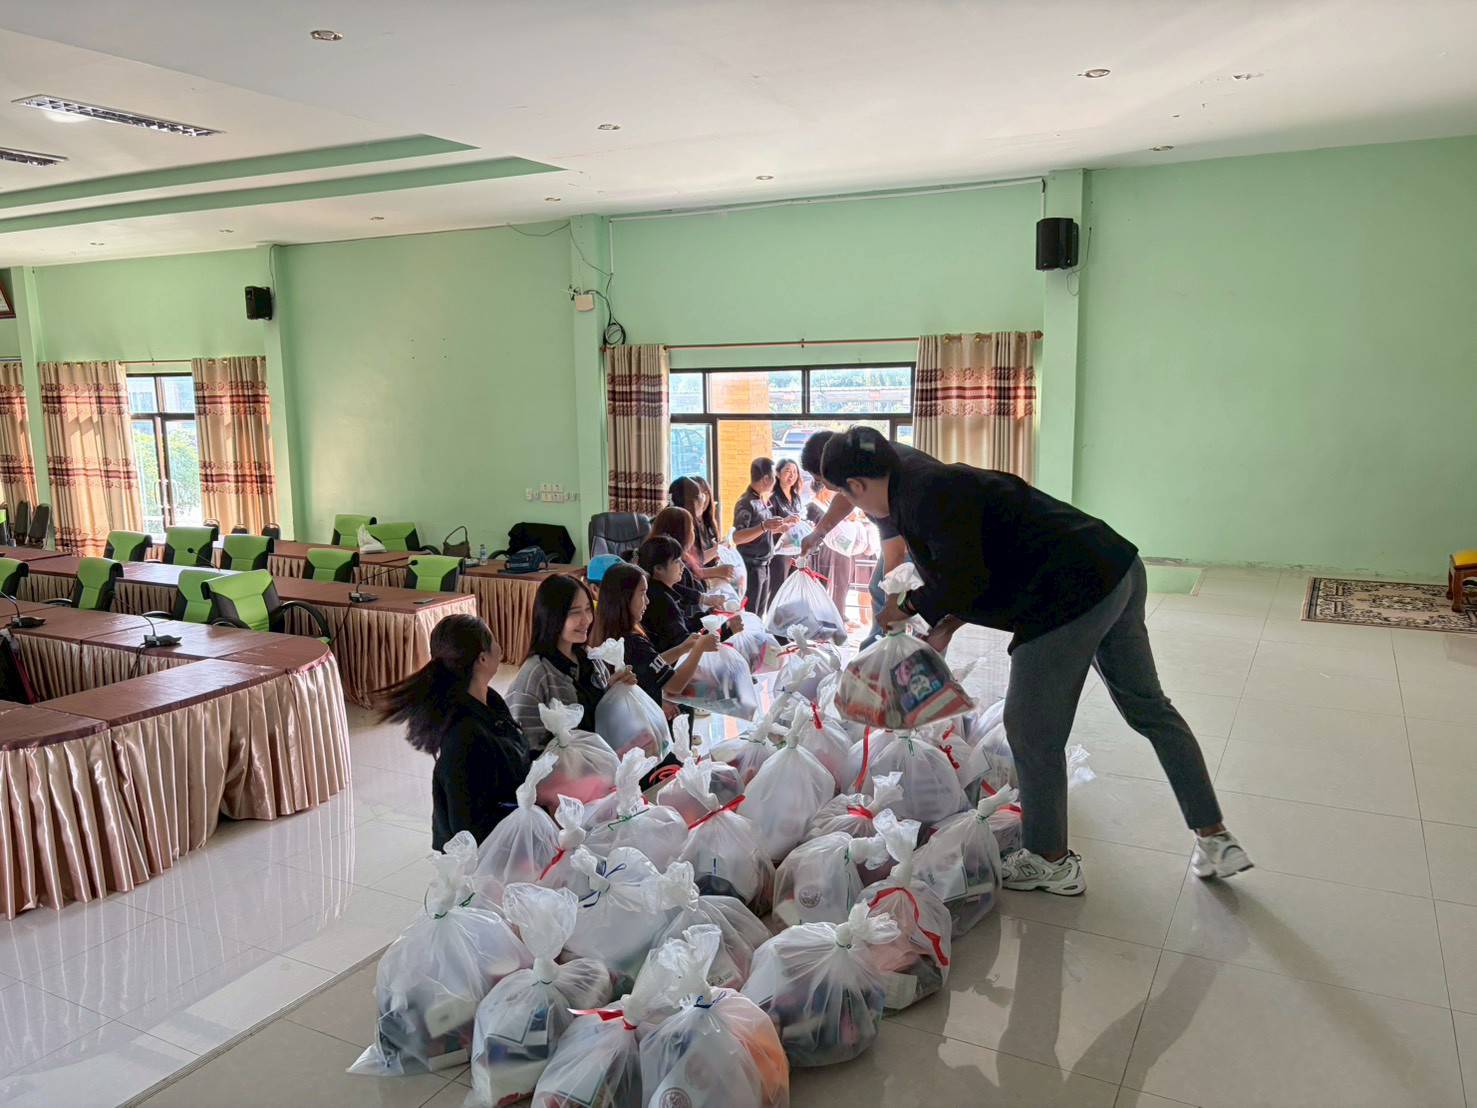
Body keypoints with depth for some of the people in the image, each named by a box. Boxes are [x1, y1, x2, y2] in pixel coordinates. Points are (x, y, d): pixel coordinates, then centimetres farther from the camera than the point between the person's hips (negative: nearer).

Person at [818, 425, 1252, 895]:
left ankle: (1050, 861, 22)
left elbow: (966, 581, -17)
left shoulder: (929, 493, -14)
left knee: (1033, 730, 5)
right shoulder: (937, 480, 17)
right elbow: (972, 568, 26)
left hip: (1073, 597, -11)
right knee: (1149, 707, 21)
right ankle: (1216, 840, 31)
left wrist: (908, 607, -1)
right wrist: (945, 627, 22)